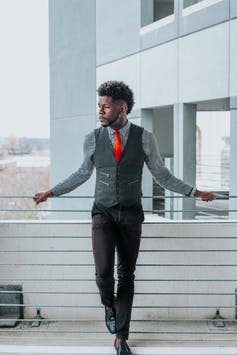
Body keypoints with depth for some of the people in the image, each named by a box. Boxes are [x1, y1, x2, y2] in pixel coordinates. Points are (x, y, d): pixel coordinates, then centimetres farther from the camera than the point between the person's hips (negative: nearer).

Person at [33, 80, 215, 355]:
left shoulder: (145, 139, -6)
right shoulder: (92, 140, -4)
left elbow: (162, 175, 4)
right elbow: (83, 173, 13)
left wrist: (194, 192, -1)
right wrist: (52, 192, 14)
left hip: (131, 215, 0)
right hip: (103, 213, 0)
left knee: (126, 276, 6)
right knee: (103, 272, -17)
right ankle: (109, 304, 19)